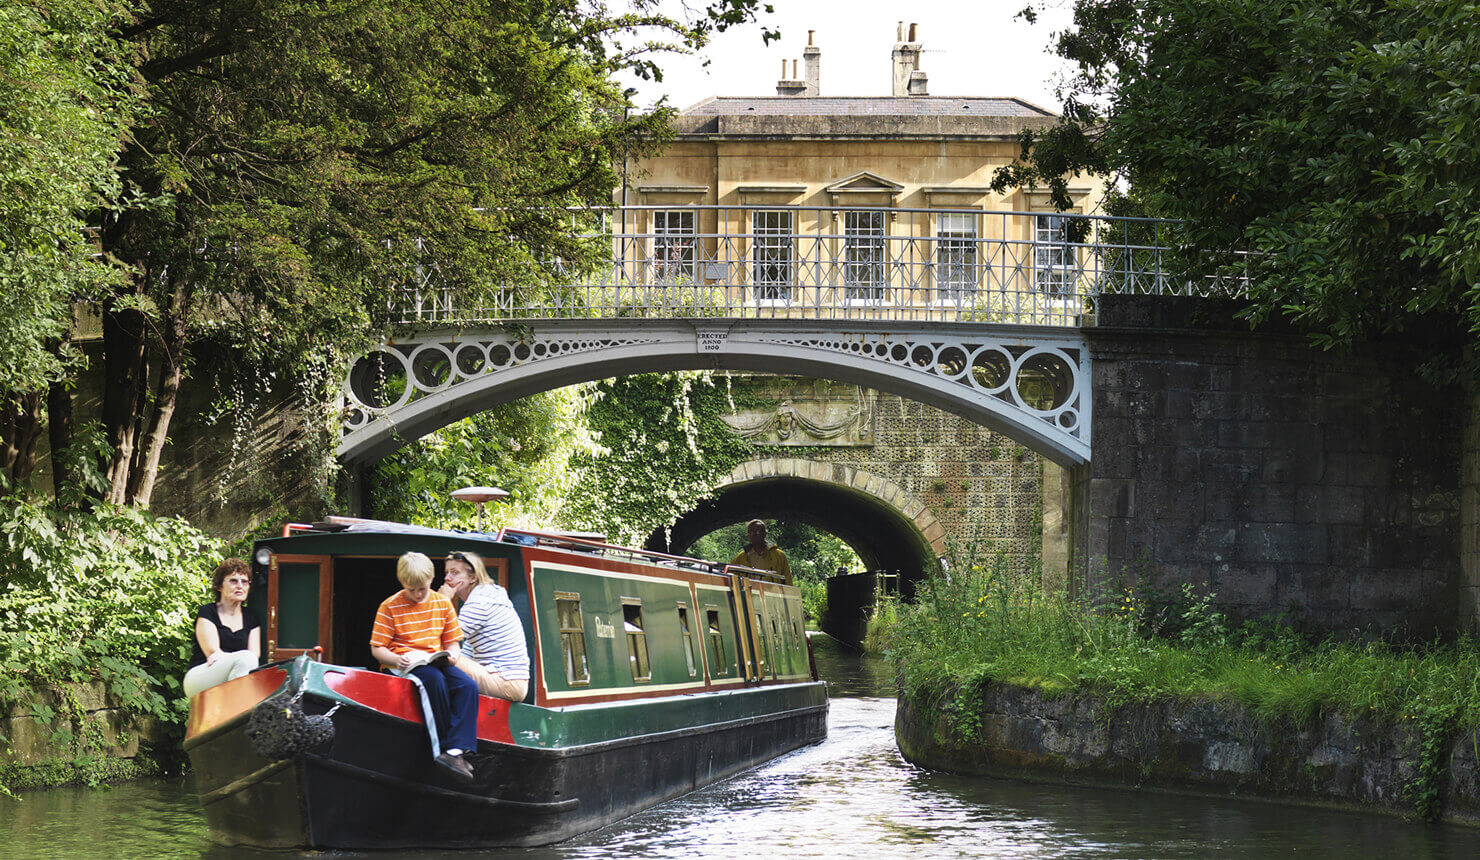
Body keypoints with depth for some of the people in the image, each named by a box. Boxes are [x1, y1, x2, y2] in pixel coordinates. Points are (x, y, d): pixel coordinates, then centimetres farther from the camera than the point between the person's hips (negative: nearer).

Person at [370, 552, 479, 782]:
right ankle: (442, 747, -26)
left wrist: (451, 654, -8)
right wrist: (397, 660, -21)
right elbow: (377, 649, -1)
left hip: (436, 662, 4)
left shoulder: (442, 603, 10)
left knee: (468, 685, -25)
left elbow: (452, 641, 16)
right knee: (435, 680, -36)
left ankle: (456, 750, -35)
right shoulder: (390, 606, -1)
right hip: (404, 665, -4)